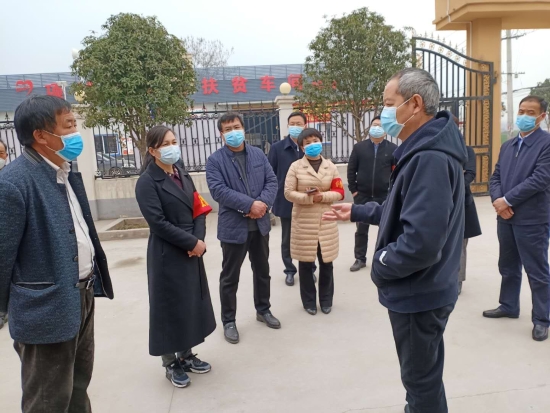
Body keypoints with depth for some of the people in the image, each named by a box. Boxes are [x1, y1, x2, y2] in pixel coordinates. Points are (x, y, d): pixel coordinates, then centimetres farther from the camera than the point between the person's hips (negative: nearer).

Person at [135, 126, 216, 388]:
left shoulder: (183, 176, 12)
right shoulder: (147, 181, -9)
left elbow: (199, 210, 8)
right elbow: (158, 222, -18)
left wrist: (200, 240, -9)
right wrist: (192, 242, -17)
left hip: (192, 251, 7)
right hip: (166, 255, -7)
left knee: (192, 303, 13)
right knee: (170, 306, 4)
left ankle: (186, 355, 31)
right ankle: (171, 364, 21)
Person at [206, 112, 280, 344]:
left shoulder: (259, 155, 7)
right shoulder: (215, 160, -7)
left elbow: (272, 181, 2)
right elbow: (218, 190, -19)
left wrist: (263, 203, -17)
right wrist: (249, 205, -24)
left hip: (260, 224, 5)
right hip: (233, 227, -4)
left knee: (262, 271, 19)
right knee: (230, 277, 7)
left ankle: (263, 310, 38)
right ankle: (228, 321, 23)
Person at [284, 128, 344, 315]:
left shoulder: (330, 166, 6)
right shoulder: (295, 167, -1)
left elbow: (339, 192, 4)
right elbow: (288, 193, -6)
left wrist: (322, 196, -14)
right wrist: (309, 198, -18)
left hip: (326, 222, 2)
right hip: (303, 222, -2)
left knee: (326, 262, 8)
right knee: (305, 263, 7)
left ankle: (326, 300, 26)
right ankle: (309, 301, 24)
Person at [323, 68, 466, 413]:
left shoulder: (430, 158, -27)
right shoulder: (425, 150, 8)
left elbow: (421, 242, -34)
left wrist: (381, 266, -18)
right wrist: (357, 212, 14)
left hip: (419, 294, -10)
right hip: (420, 290, 10)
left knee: (422, 380, 12)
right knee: (424, 375, 28)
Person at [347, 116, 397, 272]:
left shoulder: (393, 149, 0)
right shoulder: (359, 147, 3)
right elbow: (351, 169, 3)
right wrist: (353, 190, -2)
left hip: (385, 196, -1)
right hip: (362, 196, 1)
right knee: (361, 229, 9)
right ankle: (360, 259, 20)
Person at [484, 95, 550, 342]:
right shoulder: (507, 146, 14)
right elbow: (495, 177, 10)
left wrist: (507, 200, -17)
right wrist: (497, 201, -9)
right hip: (506, 218, 7)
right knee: (508, 267, 18)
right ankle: (508, 306, 33)